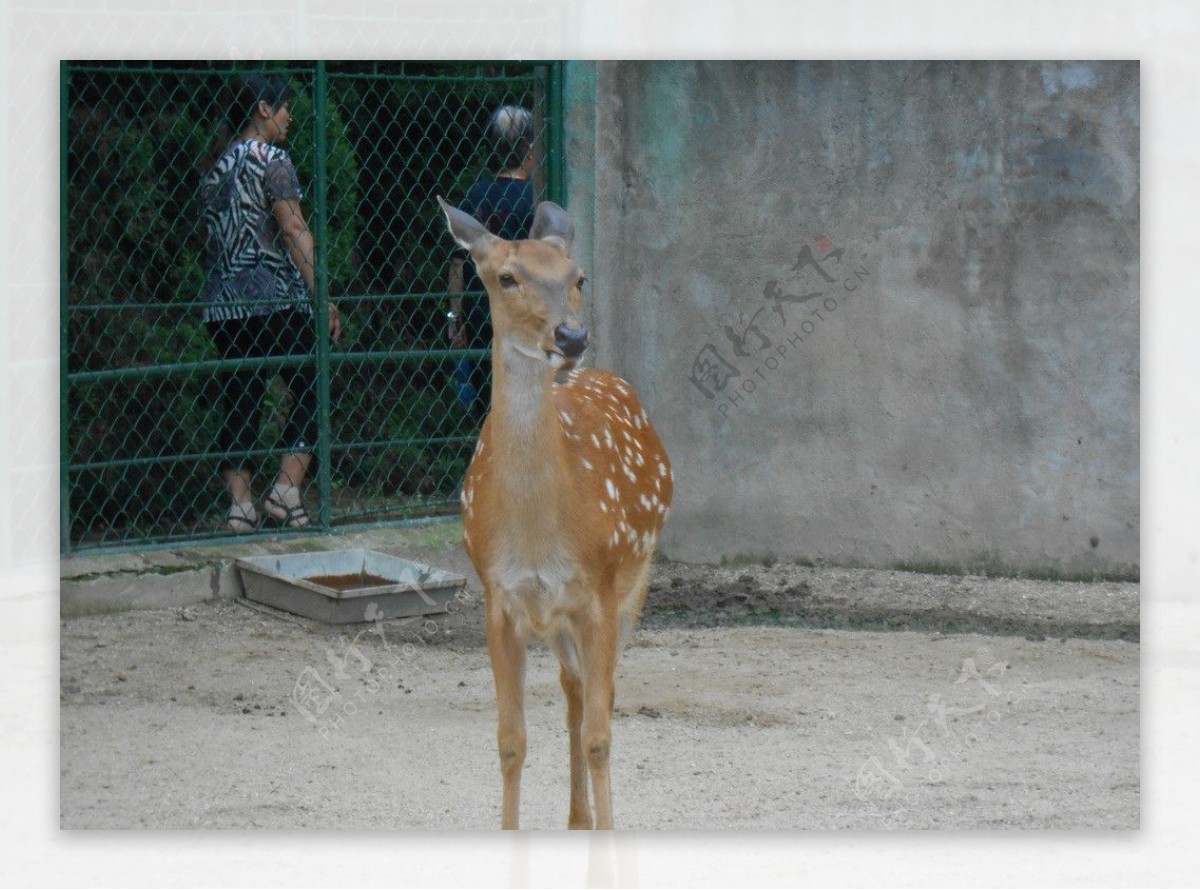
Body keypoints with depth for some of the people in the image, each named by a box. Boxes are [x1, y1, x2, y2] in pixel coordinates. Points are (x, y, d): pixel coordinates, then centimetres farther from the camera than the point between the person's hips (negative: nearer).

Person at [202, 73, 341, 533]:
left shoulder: (218, 169, 18)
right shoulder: (270, 159, -4)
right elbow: (294, 230, -12)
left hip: (223, 304, 7)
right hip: (276, 301, -7)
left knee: (240, 406, 7)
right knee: (311, 393, 2)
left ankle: (239, 503, 0)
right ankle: (286, 490, -8)